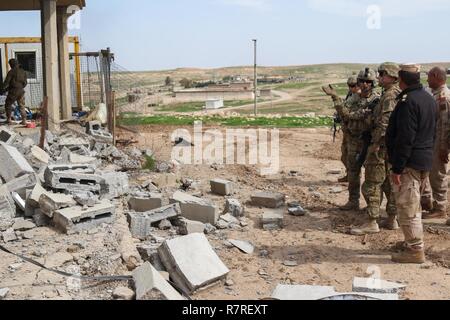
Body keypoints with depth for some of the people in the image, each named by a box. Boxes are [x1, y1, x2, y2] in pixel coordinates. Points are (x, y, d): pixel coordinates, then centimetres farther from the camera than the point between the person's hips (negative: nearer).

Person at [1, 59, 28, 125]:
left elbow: (6, 82, -10)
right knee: (22, 106, 10)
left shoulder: (11, 72, -9)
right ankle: (24, 120, 5)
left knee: (8, 105, 11)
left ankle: (9, 119, 9)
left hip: (13, 92, -5)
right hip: (21, 91, 5)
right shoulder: (23, 72, 8)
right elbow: (25, 82, 15)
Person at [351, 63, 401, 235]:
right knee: (390, 183, 15)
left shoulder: (390, 95, -17)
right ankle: (392, 219, 21)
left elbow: (384, 122, -23)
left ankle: (372, 222, -3)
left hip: (383, 145, -10)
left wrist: (375, 142, -19)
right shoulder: (401, 95, 14)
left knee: (372, 185, -5)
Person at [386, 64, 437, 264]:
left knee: (407, 207, -3)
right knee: (414, 205, 20)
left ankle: (415, 250, 2)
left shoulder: (408, 101, -19)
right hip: (426, 161, 10)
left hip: (410, 162, -10)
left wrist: (397, 168, -20)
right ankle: (413, 242, 30)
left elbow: (405, 138, -23)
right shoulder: (429, 99, 12)